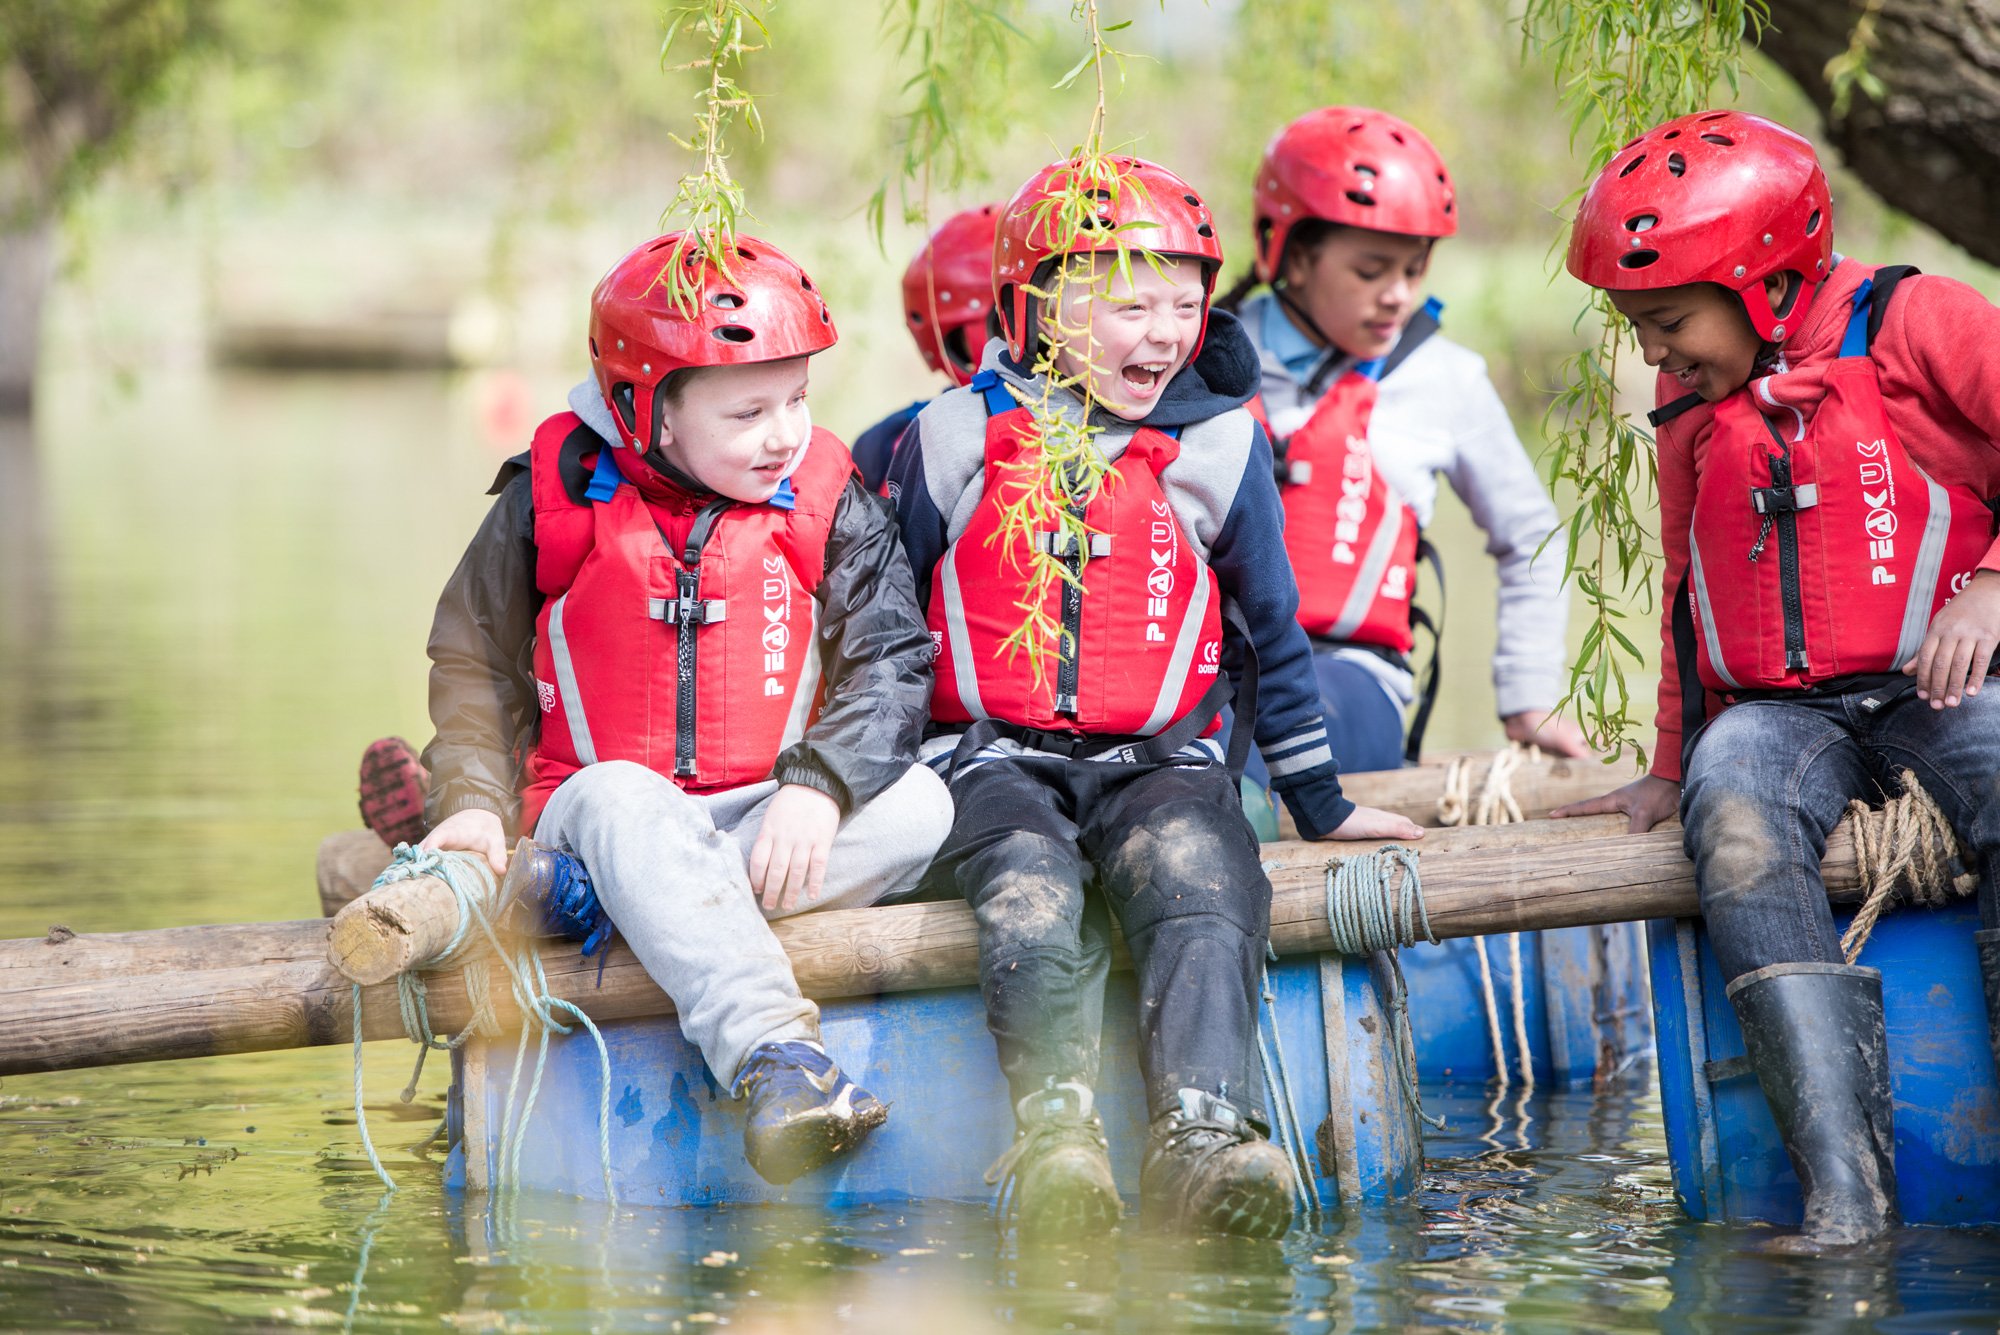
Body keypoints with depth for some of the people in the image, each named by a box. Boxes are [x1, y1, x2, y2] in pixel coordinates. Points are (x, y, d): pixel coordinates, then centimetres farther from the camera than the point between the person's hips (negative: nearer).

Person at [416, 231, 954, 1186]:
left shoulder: (830, 507, 2)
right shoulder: (555, 503, -1)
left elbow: (892, 662, -4)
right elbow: (474, 664, 8)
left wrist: (819, 784, -23)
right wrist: (475, 802, -9)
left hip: (772, 825, 2)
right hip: (602, 822, -2)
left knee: (917, 806, -26)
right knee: (619, 798, -38)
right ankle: (770, 1052, -56)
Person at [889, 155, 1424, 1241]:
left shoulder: (1218, 448, 8)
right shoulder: (957, 439, 5)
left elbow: (1272, 636, 18)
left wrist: (1322, 805, 21)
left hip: (1159, 765, 1)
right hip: (995, 762, -1)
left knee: (1202, 880, -32)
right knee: (1031, 888, -34)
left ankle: (1202, 1143, -49)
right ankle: (1055, 1141, -50)